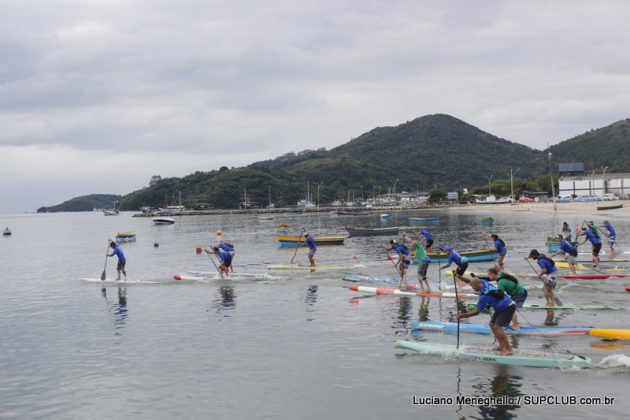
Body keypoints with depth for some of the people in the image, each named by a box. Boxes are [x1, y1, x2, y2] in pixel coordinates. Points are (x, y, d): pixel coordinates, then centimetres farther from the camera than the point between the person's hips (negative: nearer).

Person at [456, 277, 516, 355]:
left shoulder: (484, 296, -26)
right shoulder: (483, 282, -3)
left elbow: (477, 311, -23)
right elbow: (471, 280, 16)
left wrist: (463, 315, -19)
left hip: (508, 307, -10)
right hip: (502, 307, 10)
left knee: (497, 327, -17)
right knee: (492, 324, 12)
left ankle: (508, 349, -15)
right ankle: (502, 345, 16)